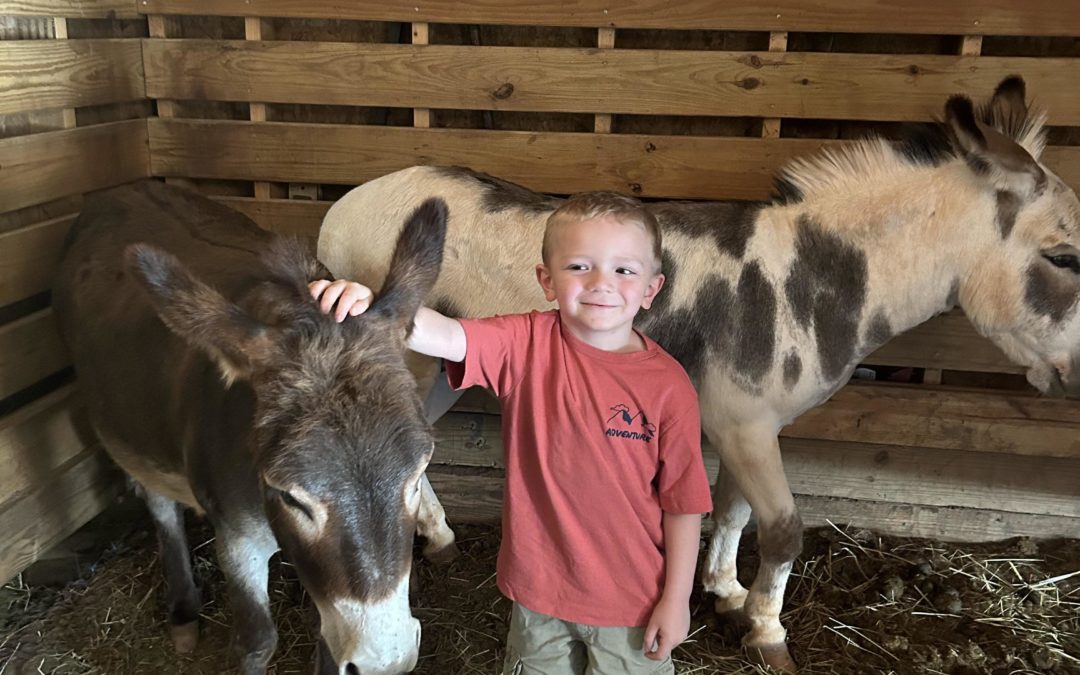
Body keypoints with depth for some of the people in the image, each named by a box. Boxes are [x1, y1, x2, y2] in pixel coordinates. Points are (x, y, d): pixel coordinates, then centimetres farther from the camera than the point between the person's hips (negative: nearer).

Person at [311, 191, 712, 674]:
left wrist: (677, 598, -6)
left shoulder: (668, 385, -16)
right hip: (539, 586, 2)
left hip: (632, 600, -1)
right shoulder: (525, 345, -14)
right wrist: (368, 304, -49)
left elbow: (682, 501, -10)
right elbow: (445, 336, -30)